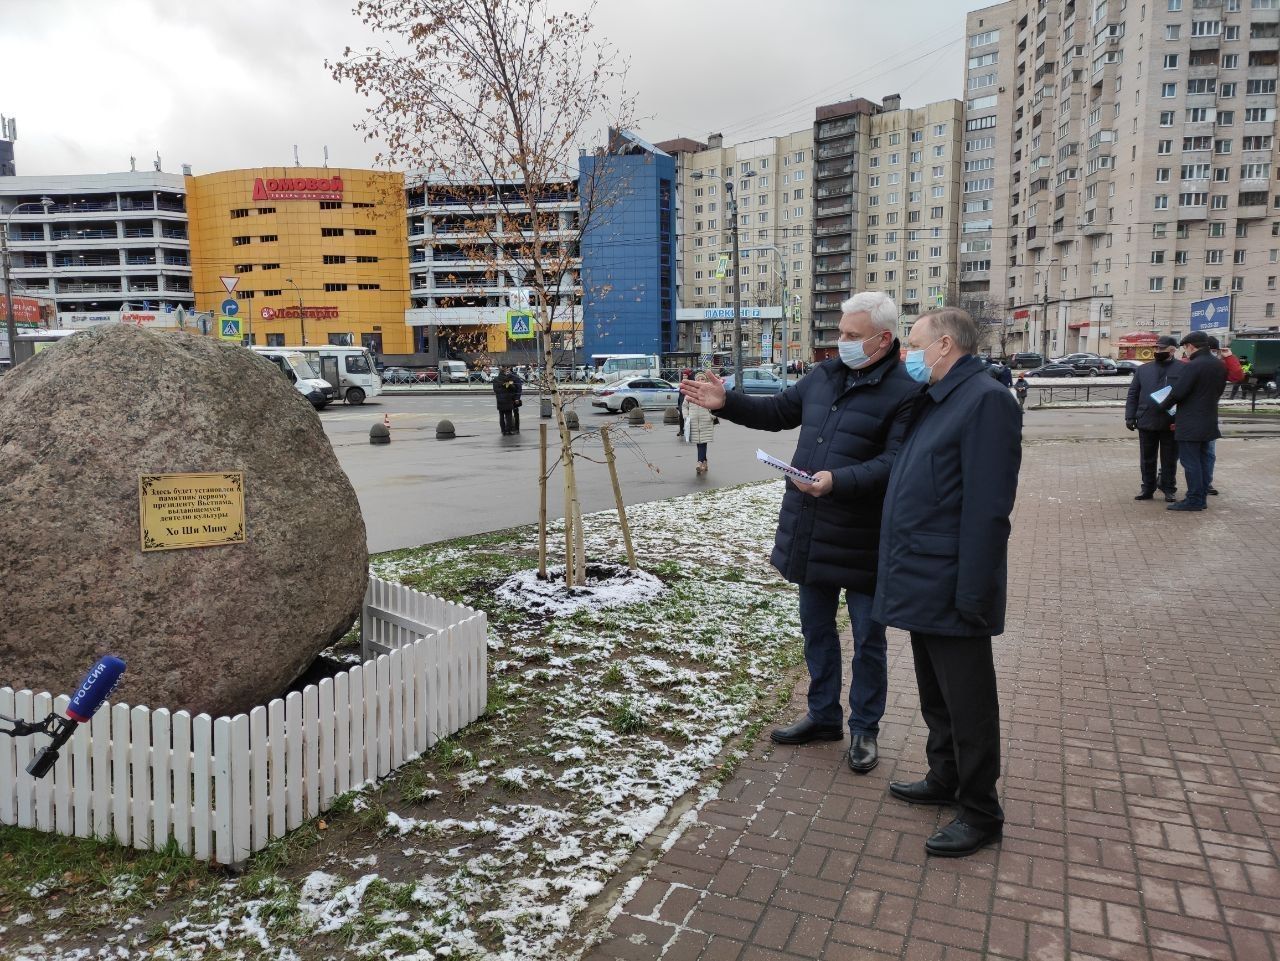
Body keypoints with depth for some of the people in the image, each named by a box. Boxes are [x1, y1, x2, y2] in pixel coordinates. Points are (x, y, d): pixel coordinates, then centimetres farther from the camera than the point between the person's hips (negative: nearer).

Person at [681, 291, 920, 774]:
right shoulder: (822, 376, 7)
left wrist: (837, 481, -35)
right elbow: (779, 411, 19)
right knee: (816, 629, 18)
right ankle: (823, 716, 35)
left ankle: (865, 728, 27)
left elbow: (892, 463, -22)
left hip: (862, 540, -6)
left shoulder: (904, 394, -14)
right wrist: (726, 402, 9)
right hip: (809, 534, 7)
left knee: (868, 638, 10)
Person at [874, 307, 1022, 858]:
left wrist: (972, 595, -23)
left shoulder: (985, 400, -16)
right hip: (921, 583, 10)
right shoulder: (934, 402, 15)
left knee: (968, 704, 4)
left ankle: (980, 814, 19)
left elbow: (987, 509, -22)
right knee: (935, 695, 22)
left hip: (950, 589, -9)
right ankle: (945, 780, 38)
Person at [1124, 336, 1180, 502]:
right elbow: (1133, 395, 9)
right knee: (1147, 459, 9)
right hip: (1146, 422, 3)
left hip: (1171, 424, -3)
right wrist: (1130, 417, 0)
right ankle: (1147, 488, 18)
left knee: (1169, 460, 8)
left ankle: (1169, 490, 17)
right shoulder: (1143, 369, 9)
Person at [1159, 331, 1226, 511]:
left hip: (1190, 423, -9)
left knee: (1190, 461, -4)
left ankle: (1194, 500, -3)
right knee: (1203, 459, 15)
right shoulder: (1220, 366, 9)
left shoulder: (1192, 366, -19)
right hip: (1209, 421, 9)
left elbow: (1177, 393, -20)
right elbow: (1219, 390, 17)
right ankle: (1201, 498, 20)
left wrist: (1164, 405, -3)